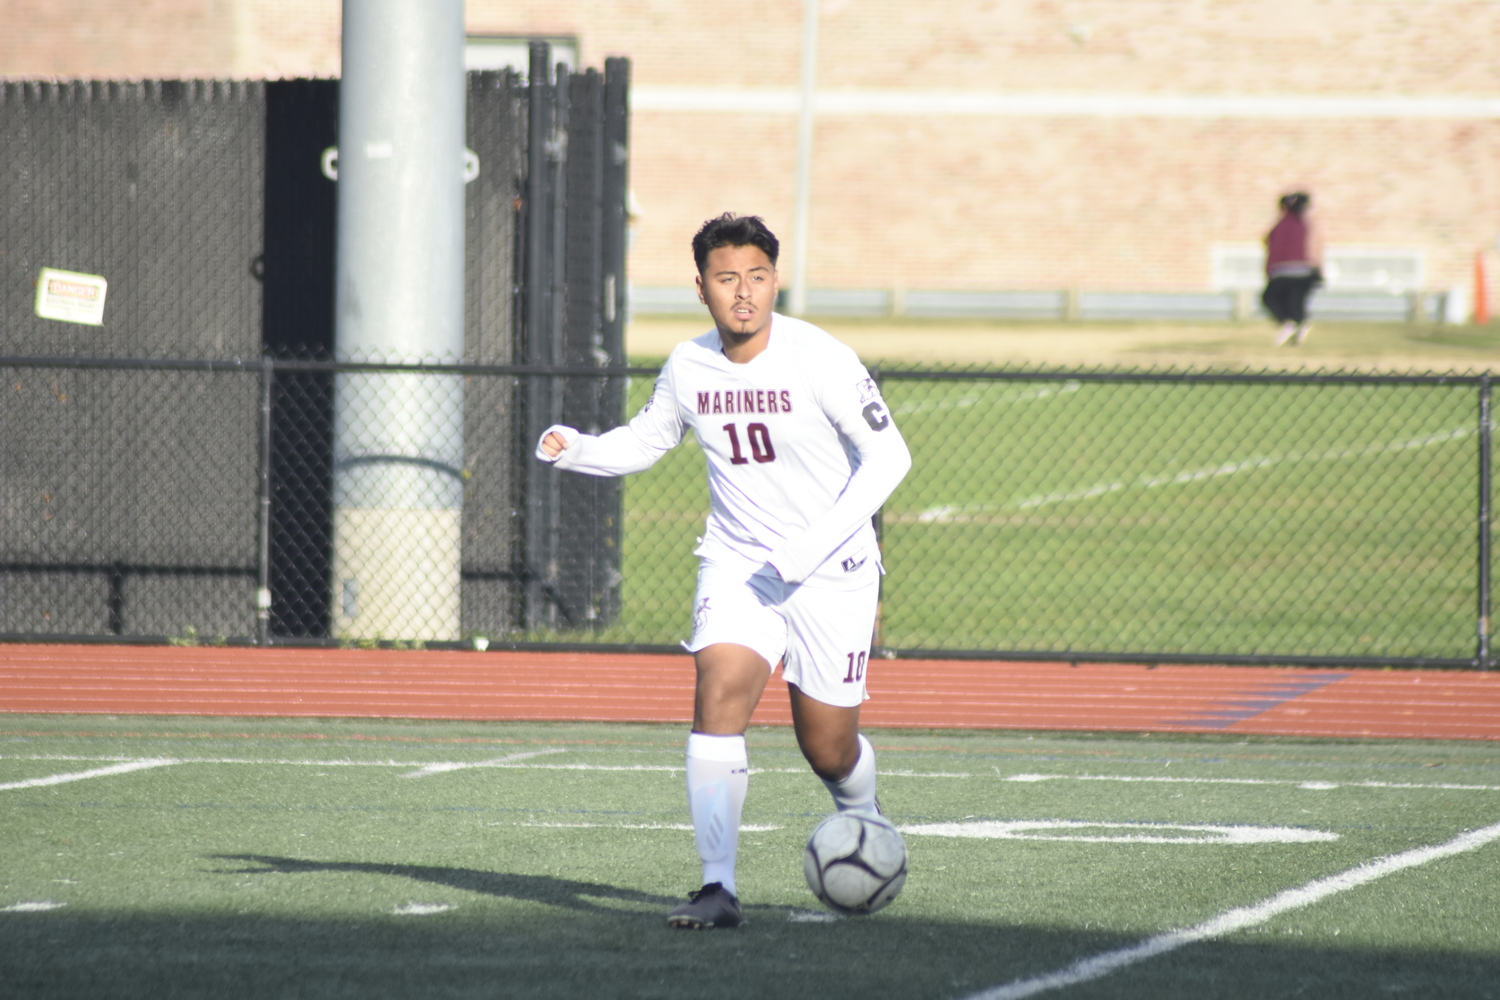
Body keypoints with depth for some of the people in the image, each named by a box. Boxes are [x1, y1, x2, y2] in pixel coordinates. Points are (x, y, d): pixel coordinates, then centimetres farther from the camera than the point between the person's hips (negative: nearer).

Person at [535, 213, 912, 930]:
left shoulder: (820, 360, -17)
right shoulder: (689, 366, -3)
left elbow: (888, 456, -13)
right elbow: (643, 441, 14)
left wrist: (817, 543, -23)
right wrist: (573, 450, -7)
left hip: (831, 574, -3)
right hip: (736, 565, 3)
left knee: (828, 749, 5)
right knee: (718, 696, -22)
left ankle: (863, 821, 42)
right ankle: (718, 889, -23)